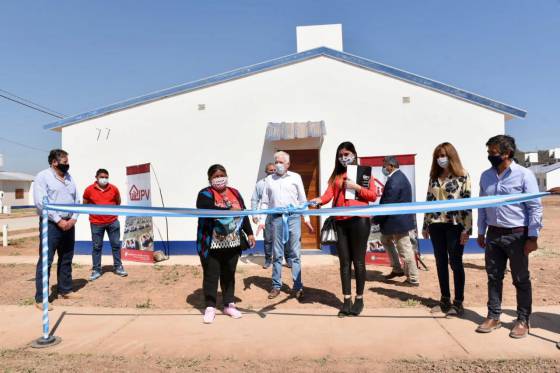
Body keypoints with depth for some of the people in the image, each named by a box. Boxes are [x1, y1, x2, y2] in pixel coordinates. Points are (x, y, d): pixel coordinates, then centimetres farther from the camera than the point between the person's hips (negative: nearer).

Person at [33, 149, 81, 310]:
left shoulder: (69, 178, 14)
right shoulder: (43, 177, -5)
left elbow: (76, 200, 13)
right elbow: (40, 203, -14)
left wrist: (73, 218, -2)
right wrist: (58, 220, -16)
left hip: (69, 224, 7)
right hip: (51, 224, -7)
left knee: (66, 259, 14)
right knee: (45, 261, -4)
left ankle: (65, 290, 26)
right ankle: (40, 298, 2)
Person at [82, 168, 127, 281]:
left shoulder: (114, 189, -1)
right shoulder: (89, 190, -5)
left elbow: (118, 202, 17)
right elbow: (85, 204, 10)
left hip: (113, 222, 2)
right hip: (96, 223, -1)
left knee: (116, 245, 7)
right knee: (97, 247, 6)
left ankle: (118, 267, 19)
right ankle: (96, 270, 16)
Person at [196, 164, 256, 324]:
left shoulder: (235, 193, 11)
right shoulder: (205, 194, -7)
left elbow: (243, 214, 15)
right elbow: (209, 210, -27)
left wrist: (249, 233, 13)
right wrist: (229, 210, -33)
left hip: (233, 243, 5)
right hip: (212, 245, -5)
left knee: (229, 275, 15)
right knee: (211, 275, 3)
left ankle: (229, 305, 26)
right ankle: (210, 307, 14)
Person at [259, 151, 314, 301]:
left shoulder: (295, 177, 8)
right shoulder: (269, 179, 12)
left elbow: (302, 200, 8)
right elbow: (265, 202, 12)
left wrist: (307, 219, 2)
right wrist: (261, 220, 3)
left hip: (293, 217, -1)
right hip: (276, 218, 1)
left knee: (294, 254, 0)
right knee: (277, 254, 6)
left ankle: (298, 287, 5)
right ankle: (276, 286, 14)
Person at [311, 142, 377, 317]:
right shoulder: (336, 175, 16)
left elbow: (373, 195, 1)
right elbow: (328, 194, 1)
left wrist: (356, 187, -10)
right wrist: (319, 200, -19)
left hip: (359, 220, -3)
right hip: (341, 221, 3)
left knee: (358, 261, 2)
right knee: (344, 261, 5)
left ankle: (359, 299, 15)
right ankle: (347, 300, 13)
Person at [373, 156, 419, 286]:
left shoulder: (394, 180, -22)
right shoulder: (398, 177, 12)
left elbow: (387, 203, -24)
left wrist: (376, 219, -13)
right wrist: (380, 219, 11)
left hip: (398, 220, -11)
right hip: (397, 219, 11)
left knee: (405, 250, -1)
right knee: (386, 240, 23)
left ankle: (413, 279, 10)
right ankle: (397, 269, 31)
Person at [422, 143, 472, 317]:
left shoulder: (462, 176, -3)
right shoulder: (434, 177, 11)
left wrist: (467, 228, -13)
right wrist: (425, 225, 11)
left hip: (455, 224, -5)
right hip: (436, 224, 5)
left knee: (455, 263, 2)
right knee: (441, 262, 10)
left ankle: (458, 302, 11)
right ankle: (445, 299, 22)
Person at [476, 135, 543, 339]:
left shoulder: (524, 175, -9)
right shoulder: (486, 176, 6)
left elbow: (535, 207, -9)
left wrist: (532, 237, -12)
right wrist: (481, 232, 12)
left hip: (517, 235, -5)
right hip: (493, 234, 5)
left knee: (521, 280, 8)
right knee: (493, 277, 12)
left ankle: (523, 321, 21)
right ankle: (493, 316, 23)